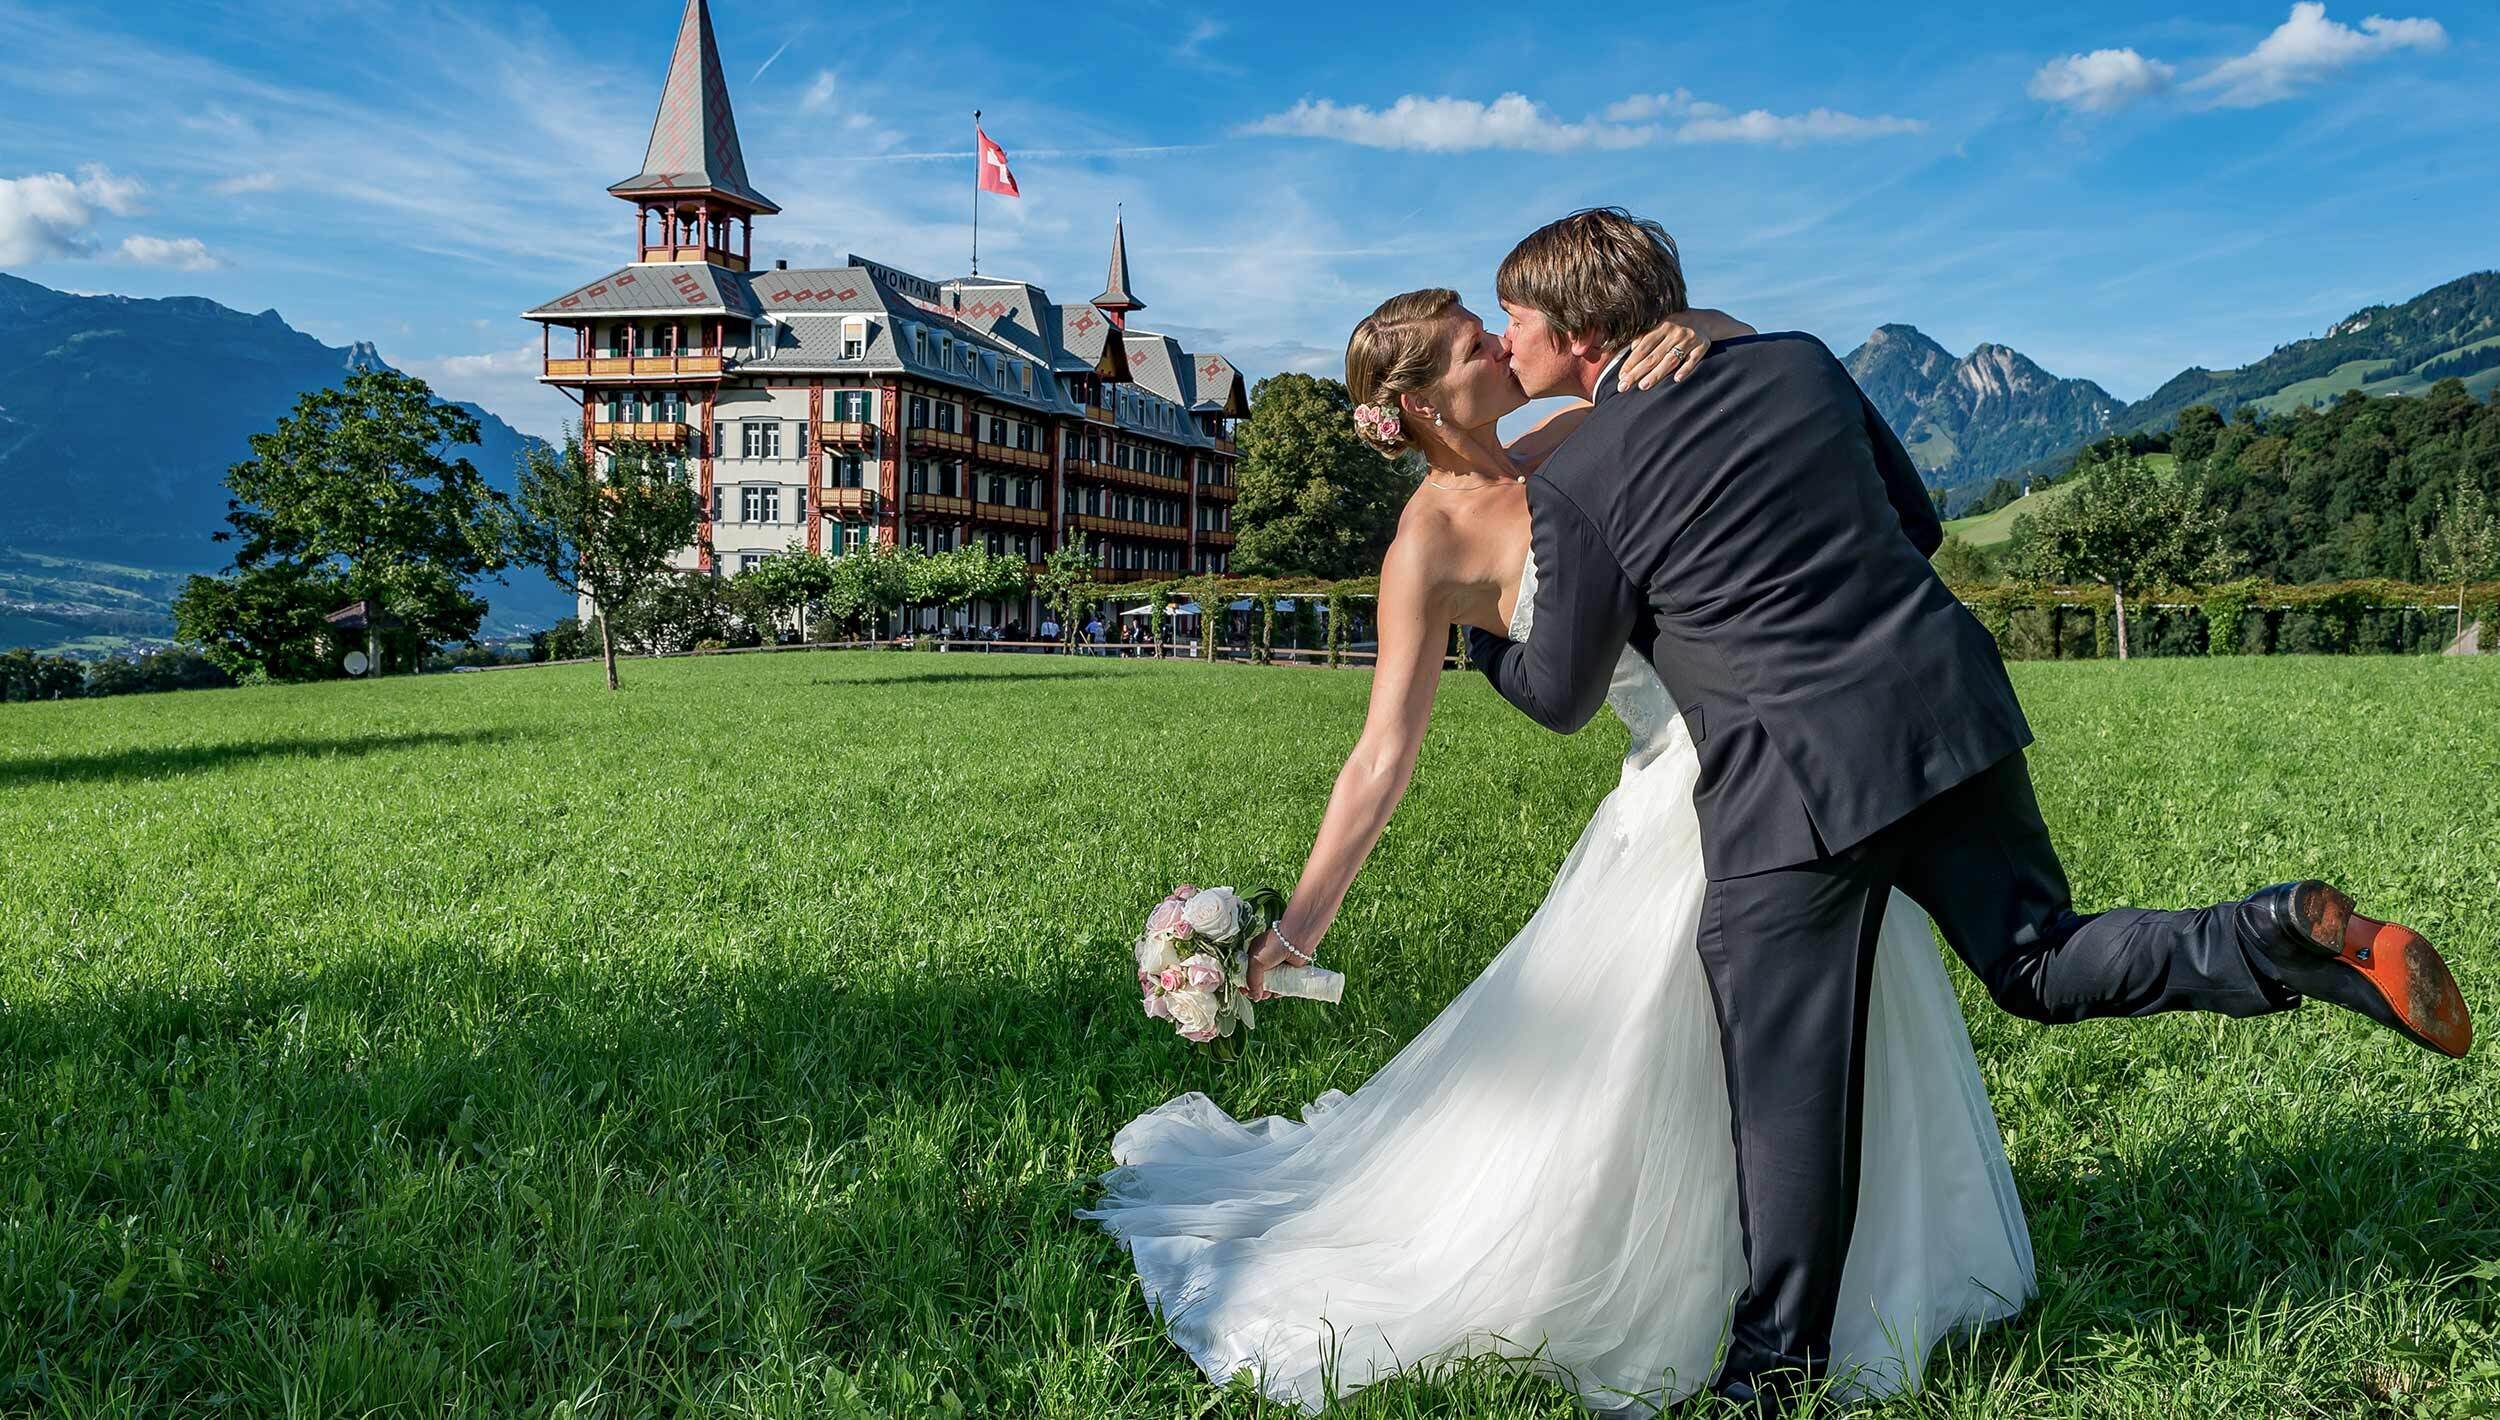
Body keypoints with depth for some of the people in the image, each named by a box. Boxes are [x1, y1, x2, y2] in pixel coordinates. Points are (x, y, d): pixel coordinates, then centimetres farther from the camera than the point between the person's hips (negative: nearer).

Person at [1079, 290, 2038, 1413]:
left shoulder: (1573, 440, 2)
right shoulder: (1431, 543, -13)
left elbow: (1752, 352, 6)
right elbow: (1385, 750, -16)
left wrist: (1696, 328, -19)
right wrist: (1301, 920, -21)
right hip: (1683, 795, -6)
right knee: (1622, 1070, 0)